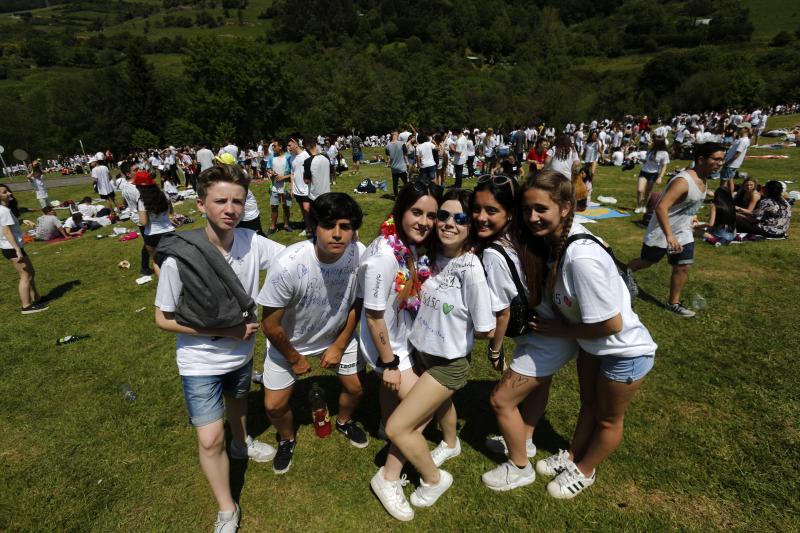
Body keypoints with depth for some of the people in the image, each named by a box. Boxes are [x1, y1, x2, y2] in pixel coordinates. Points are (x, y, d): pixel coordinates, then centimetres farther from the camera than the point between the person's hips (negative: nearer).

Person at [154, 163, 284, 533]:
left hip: (242, 353, 4)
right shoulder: (179, 258, -27)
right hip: (201, 363, -4)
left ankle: (241, 444, 63)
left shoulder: (251, 242, -18)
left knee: (238, 404, 30)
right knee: (211, 440, -2)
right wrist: (222, 331, -21)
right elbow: (163, 319, -17)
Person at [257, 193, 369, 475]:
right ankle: (287, 439, 40)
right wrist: (295, 359, -8)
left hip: (337, 334, 3)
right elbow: (271, 324, -23)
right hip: (289, 341, -2)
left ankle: (344, 421, 49)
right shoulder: (288, 265, -38)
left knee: (356, 387, 13)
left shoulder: (359, 254, -27)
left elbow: (356, 303, -8)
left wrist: (338, 346, -4)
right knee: (275, 406, 3)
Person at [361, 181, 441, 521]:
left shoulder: (415, 245, -11)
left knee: (394, 388, 32)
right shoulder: (383, 258, -35)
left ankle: (390, 428, 63)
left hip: (405, 337, 7)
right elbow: (373, 315, -26)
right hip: (386, 345, -7)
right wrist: (389, 363, -17)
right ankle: (389, 478, 19)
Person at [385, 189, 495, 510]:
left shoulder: (471, 269, -29)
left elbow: (486, 331, -19)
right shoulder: (434, 255, -10)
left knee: (396, 428, -3)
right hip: (421, 351, 7)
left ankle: (434, 480, 25)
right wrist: (430, 325, -4)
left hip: (448, 363, -7)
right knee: (439, 400, 33)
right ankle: (451, 444, 65)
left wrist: (456, 330, -7)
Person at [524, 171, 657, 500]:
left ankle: (584, 472, 43)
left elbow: (611, 324, -30)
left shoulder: (581, 258, -38)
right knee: (588, 405, 29)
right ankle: (573, 456, 51)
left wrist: (559, 330, -19)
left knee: (608, 419, 21)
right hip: (592, 344, 7)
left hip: (624, 351, -7)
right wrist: (551, 321, -10)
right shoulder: (554, 238, -13)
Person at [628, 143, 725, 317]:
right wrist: (669, 235, -43)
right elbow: (661, 207, -37)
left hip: (683, 232, 8)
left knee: (683, 267, 6)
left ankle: (673, 303, 19)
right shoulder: (683, 181, -28)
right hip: (662, 232, -8)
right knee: (646, 262, 8)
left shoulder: (702, 179, 2)